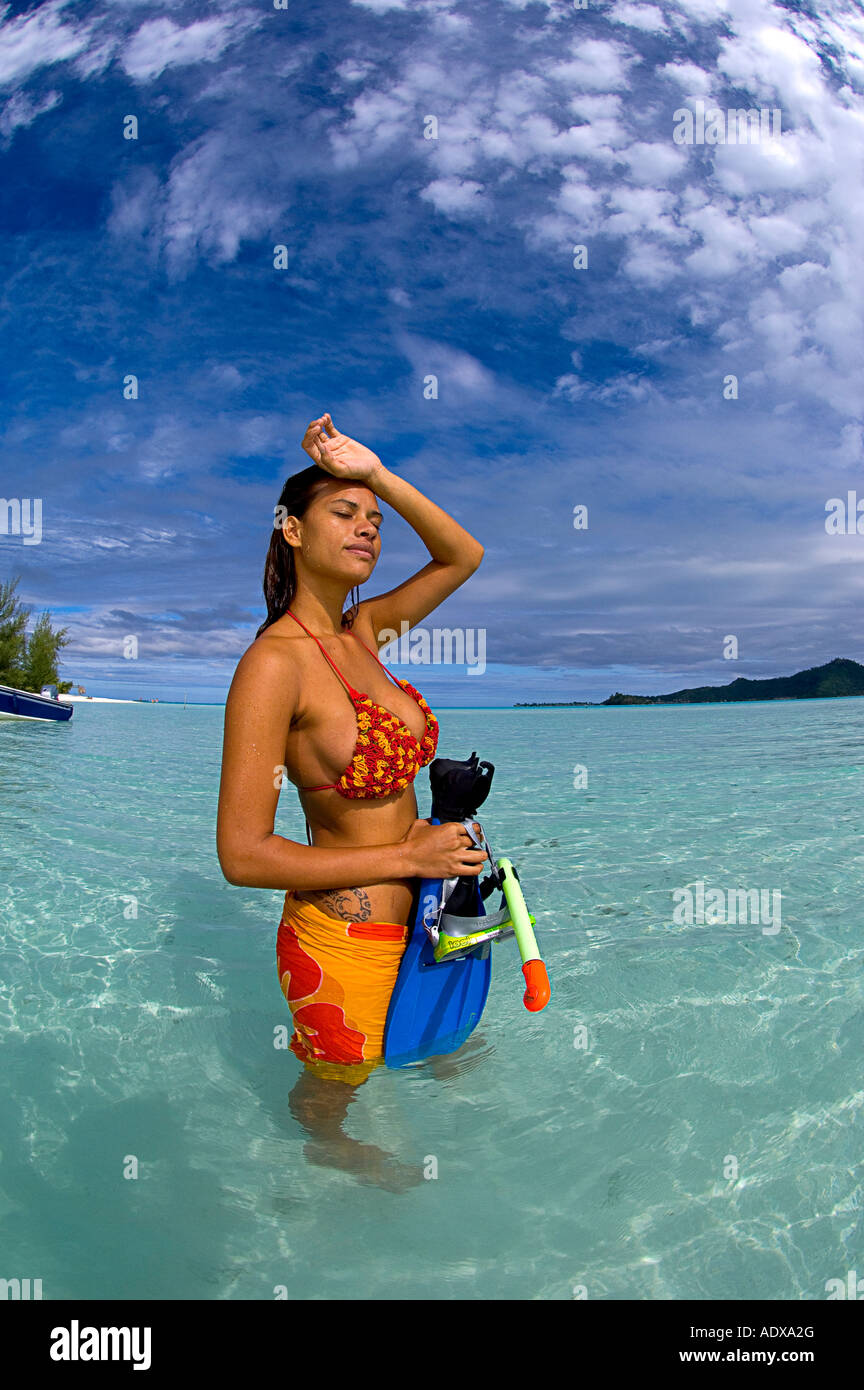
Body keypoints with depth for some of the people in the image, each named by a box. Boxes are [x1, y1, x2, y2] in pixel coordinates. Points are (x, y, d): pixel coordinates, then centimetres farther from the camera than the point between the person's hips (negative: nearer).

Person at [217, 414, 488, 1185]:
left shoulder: (362, 631, 0)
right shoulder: (275, 663, -23)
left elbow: (463, 556, 9)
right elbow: (242, 854, -25)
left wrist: (378, 473, -6)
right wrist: (409, 856, -22)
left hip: (407, 920, 8)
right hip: (343, 941, -7)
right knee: (331, 1088, 23)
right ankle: (327, 1149, 56)